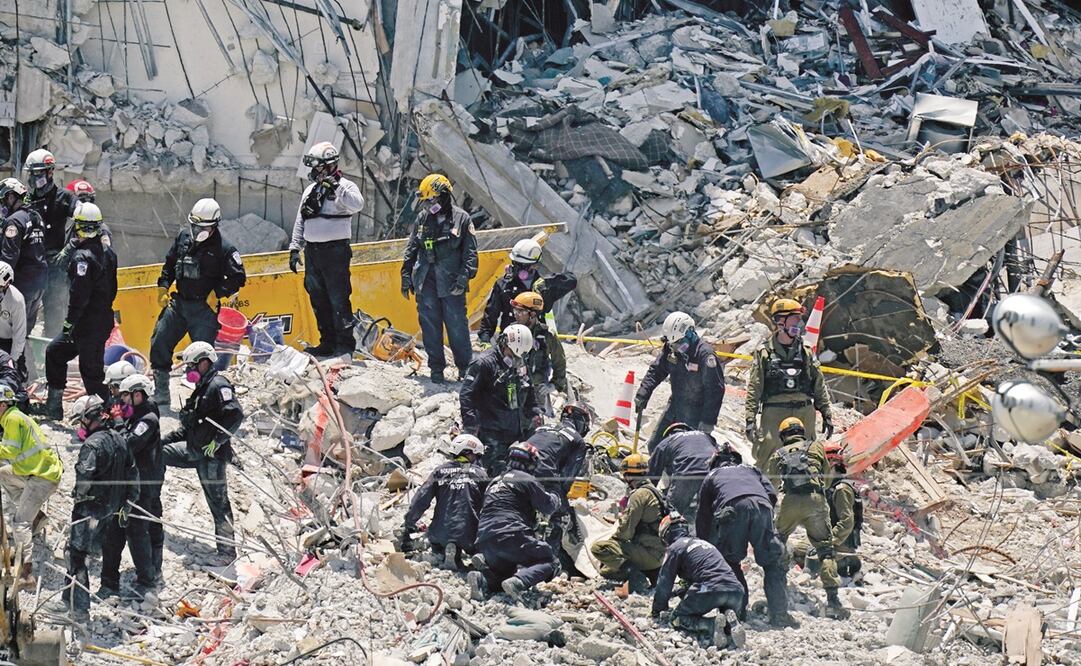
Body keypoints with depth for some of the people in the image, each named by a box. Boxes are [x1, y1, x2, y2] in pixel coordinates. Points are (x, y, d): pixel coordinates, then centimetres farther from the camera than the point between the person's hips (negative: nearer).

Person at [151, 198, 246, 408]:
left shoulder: (223, 248, -12)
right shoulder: (183, 237, 5)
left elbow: (238, 277, -11)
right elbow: (170, 263, 18)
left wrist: (217, 294, -16)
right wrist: (163, 287, 9)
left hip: (204, 309, -6)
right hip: (179, 303, 6)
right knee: (159, 344, 7)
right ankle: (160, 396, 17)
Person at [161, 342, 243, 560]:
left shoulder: (218, 385, -12)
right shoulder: (201, 389, 18)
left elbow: (235, 414, -25)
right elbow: (190, 427, 25)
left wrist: (217, 440, -25)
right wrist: (166, 439, 20)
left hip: (212, 454, -10)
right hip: (195, 450, 10)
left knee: (218, 503, -7)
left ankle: (227, 553, -4)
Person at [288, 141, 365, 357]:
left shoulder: (344, 186, -6)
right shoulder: (310, 190, 16)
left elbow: (357, 205, -27)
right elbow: (300, 222, 20)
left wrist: (336, 187, -32)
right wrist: (295, 248, 15)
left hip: (335, 250, -8)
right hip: (312, 251, 8)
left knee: (338, 299, -8)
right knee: (318, 299, 11)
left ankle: (345, 343, -4)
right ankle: (328, 342, 19)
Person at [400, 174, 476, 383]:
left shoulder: (461, 219, 0)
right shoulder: (423, 219, 10)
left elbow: (470, 252, -1)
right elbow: (411, 249, 16)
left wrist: (464, 276, -11)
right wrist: (406, 275, 11)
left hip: (451, 283, -3)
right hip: (426, 280, 3)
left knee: (457, 325, -2)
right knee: (430, 325, 3)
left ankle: (465, 366, 9)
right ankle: (436, 368, 10)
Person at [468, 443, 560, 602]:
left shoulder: (495, 481, 26)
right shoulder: (527, 480, 2)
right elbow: (547, 507, 6)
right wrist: (555, 499, 29)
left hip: (484, 541, 7)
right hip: (511, 537, -7)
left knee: (507, 570, 25)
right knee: (548, 562, 2)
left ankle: (483, 579, -9)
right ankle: (518, 582, -27)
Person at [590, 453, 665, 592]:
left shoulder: (640, 494, -13)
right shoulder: (653, 491, 17)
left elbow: (627, 530, -16)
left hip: (649, 552, -9)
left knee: (598, 548, -20)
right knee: (605, 570, 21)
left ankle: (634, 574, -23)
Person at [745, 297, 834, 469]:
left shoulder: (806, 352, 11)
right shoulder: (764, 353, 1)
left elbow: (819, 386, 15)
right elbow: (754, 389, 0)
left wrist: (827, 415, 12)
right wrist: (750, 419, -7)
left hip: (804, 413, 4)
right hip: (774, 412, -3)